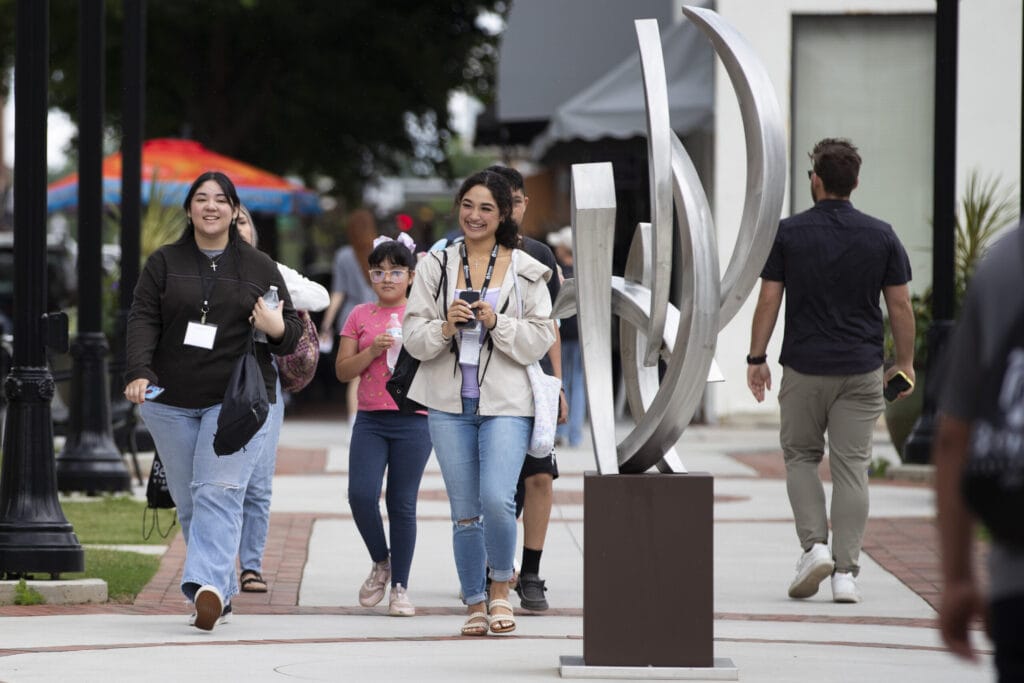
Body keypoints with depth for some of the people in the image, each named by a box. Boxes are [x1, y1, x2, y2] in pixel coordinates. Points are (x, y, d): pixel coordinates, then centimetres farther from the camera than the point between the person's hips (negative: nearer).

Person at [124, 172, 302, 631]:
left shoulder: (259, 268, 9)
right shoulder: (164, 264, 10)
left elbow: (292, 335, 12)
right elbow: (143, 320, -2)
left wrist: (277, 329, -13)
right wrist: (139, 373, -19)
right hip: (171, 401, 2)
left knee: (218, 492, -17)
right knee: (188, 501, 4)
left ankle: (206, 585, -29)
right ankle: (221, 596, 13)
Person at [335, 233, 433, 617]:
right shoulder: (360, 316, 9)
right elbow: (342, 371, 5)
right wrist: (372, 351, -10)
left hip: (413, 421, -1)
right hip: (370, 420, 2)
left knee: (402, 505, 0)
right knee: (361, 495, -13)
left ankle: (400, 587, 9)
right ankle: (380, 563, 13)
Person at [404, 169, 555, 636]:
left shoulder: (525, 270, 3)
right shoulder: (435, 265, 7)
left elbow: (539, 340, 0)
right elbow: (413, 338, 4)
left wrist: (496, 322, -15)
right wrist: (444, 326, -15)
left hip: (506, 403, -2)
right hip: (450, 403, 2)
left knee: (497, 499, -17)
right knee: (464, 511, 5)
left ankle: (500, 586, 6)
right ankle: (475, 603, 18)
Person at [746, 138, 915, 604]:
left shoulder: (788, 233, -4)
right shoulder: (881, 236, -1)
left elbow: (768, 301, -3)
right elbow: (900, 306, 1)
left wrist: (756, 357, 6)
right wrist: (905, 363, 11)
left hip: (804, 367, -1)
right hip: (862, 372, 1)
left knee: (801, 457, 15)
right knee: (851, 468, 3)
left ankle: (814, 545, -3)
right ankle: (845, 571, -2)